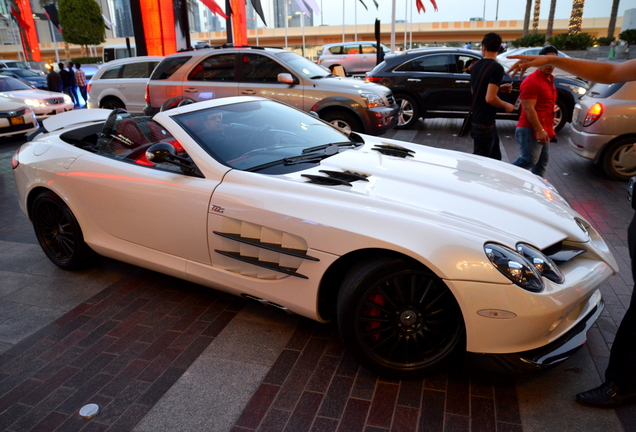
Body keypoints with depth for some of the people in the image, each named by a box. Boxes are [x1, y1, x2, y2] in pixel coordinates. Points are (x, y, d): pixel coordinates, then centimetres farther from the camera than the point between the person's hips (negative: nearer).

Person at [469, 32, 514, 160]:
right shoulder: (497, 68, -18)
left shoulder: (475, 66, 7)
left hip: (476, 119, 8)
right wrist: (506, 105, -8)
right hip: (485, 123, -8)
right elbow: (490, 98, -27)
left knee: (495, 157, 19)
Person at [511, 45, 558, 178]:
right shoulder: (532, 81, -12)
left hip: (542, 130, 10)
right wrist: (539, 130, -24)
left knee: (542, 162, 11)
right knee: (529, 160, -16)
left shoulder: (549, 80, 18)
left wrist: (549, 129, 21)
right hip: (531, 130, -10)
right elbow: (529, 109, -20)